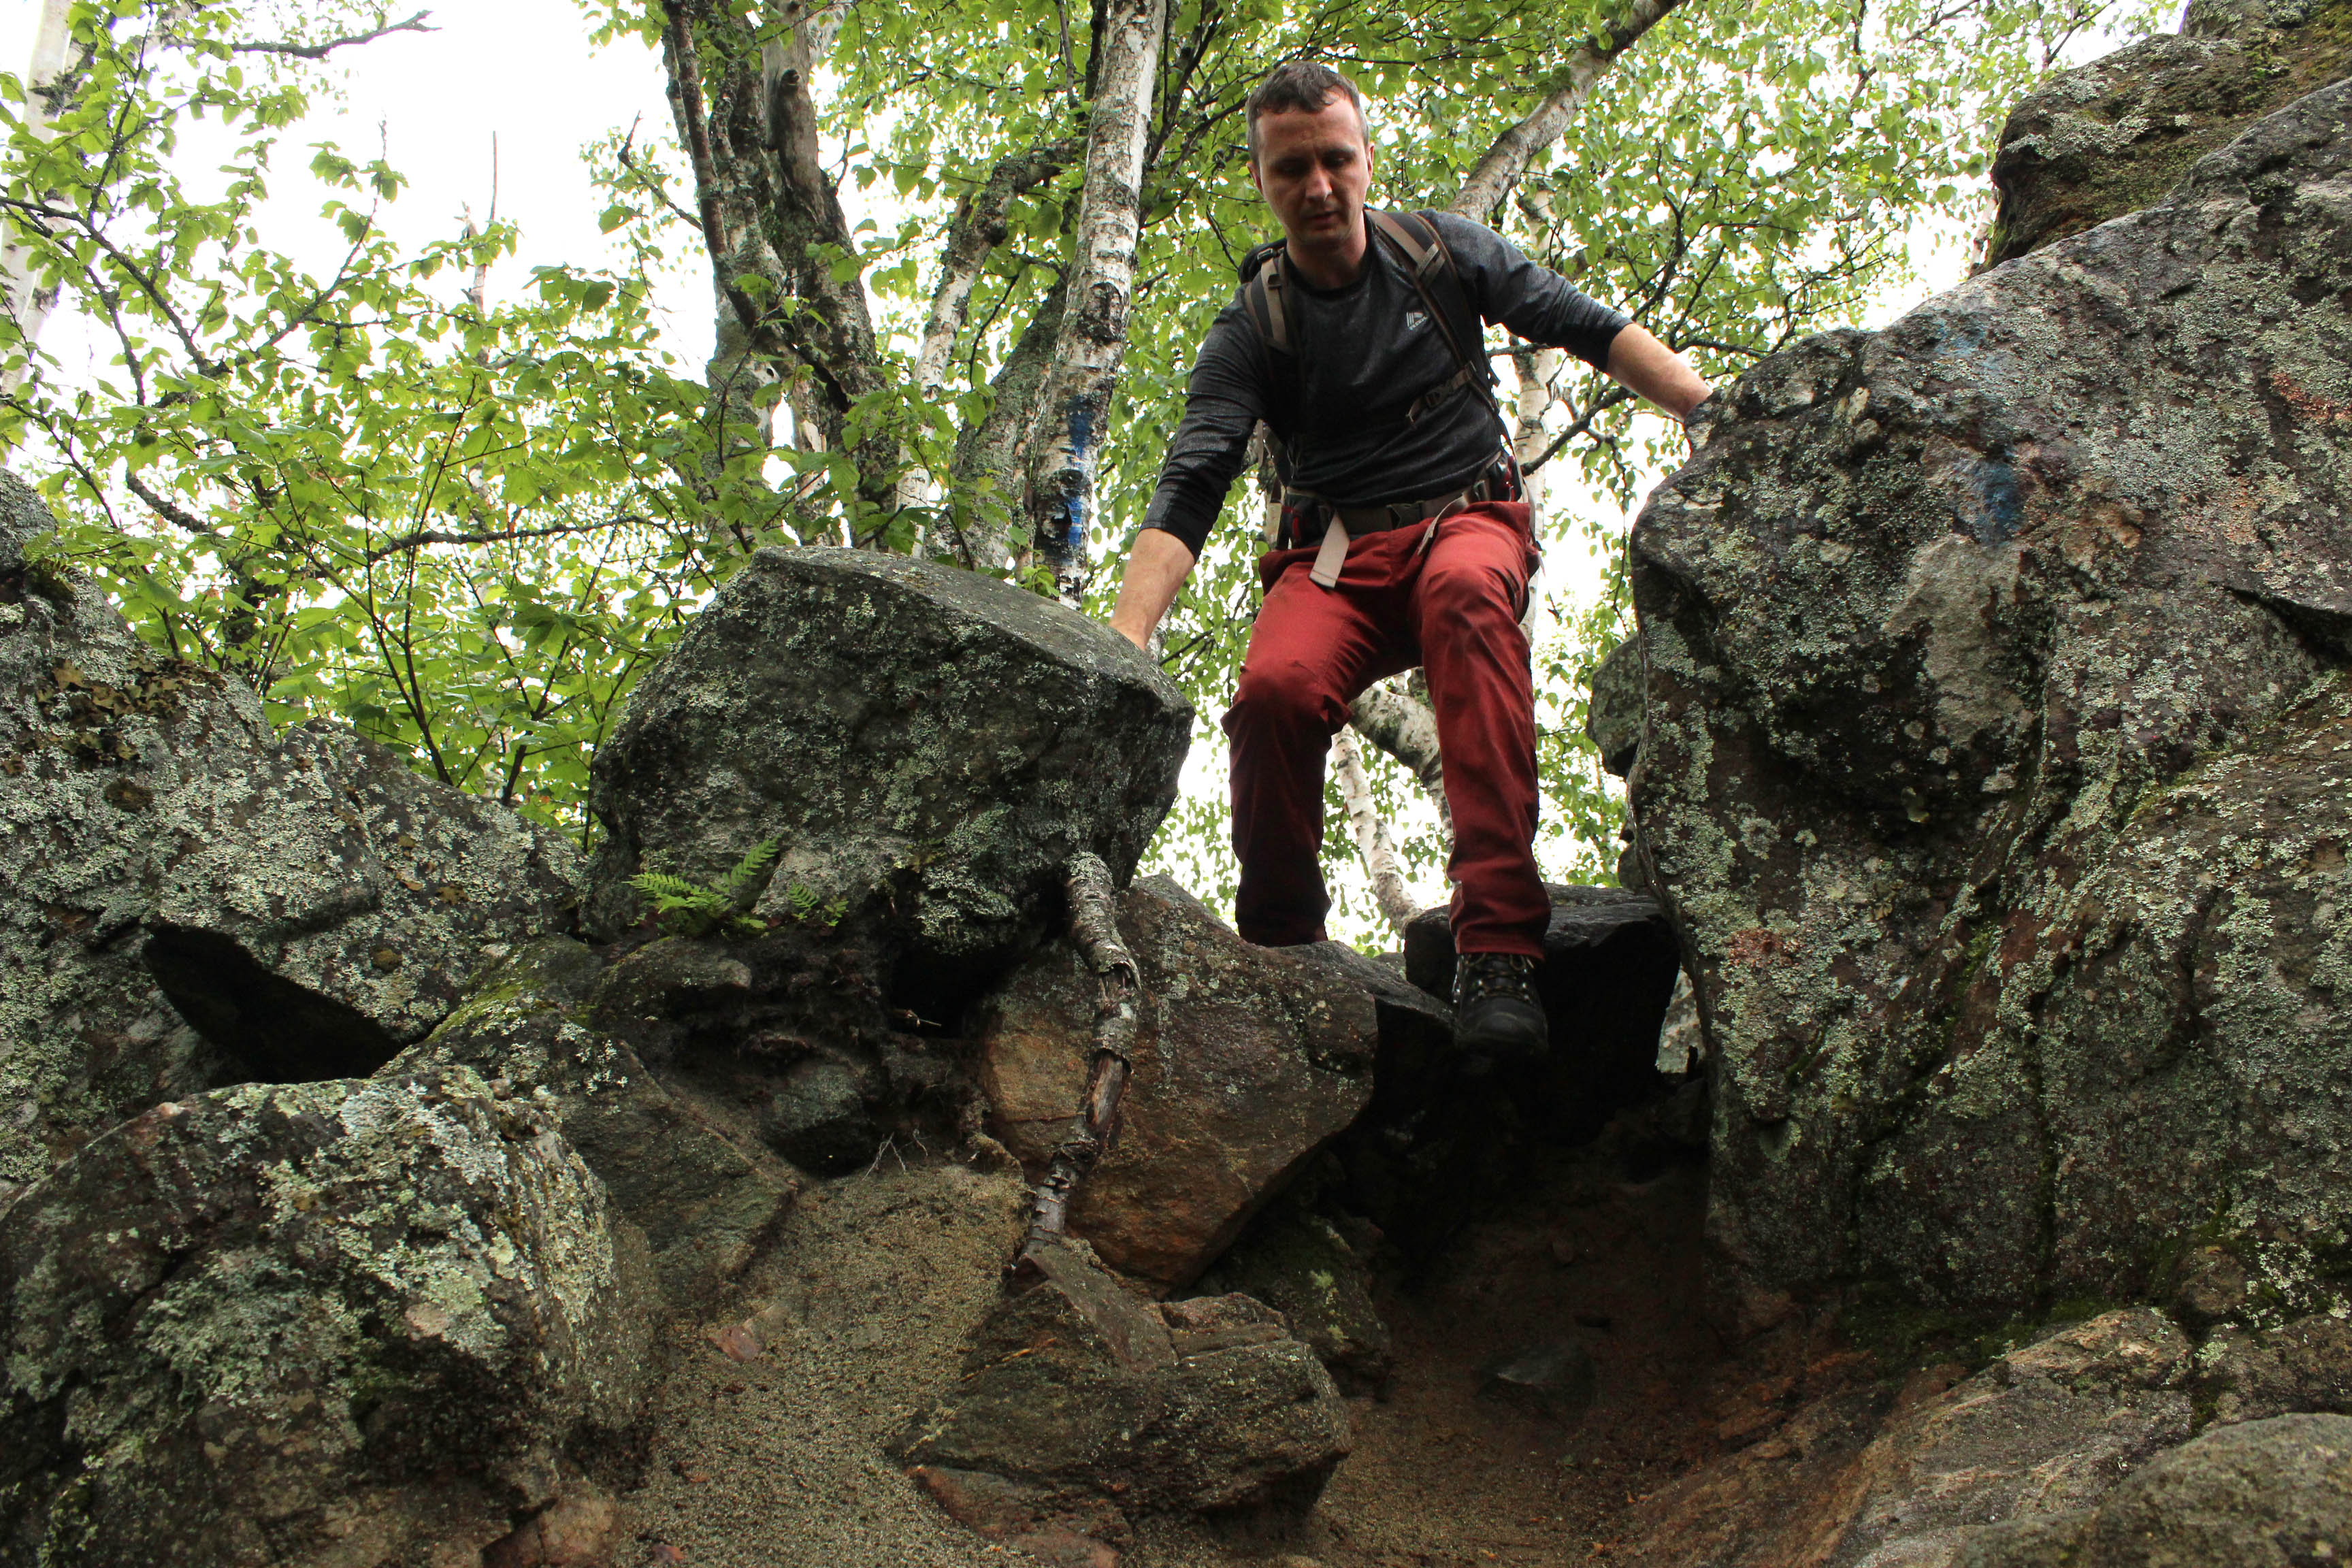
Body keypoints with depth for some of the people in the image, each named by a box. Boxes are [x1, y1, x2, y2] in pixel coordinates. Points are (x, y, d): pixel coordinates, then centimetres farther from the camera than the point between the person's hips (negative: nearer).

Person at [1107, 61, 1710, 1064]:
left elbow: (1587, 327, 8)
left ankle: (1497, 941, -50)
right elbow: (1190, 484, -9)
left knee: (1467, 595, -40)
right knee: (1275, 686, -34)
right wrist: (1128, 635, -26)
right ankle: (1279, 962, -13)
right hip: (1337, 552, 1)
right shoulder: (1252, 330, 2)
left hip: (1469, 520, 0)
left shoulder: (1441, 252, 6)